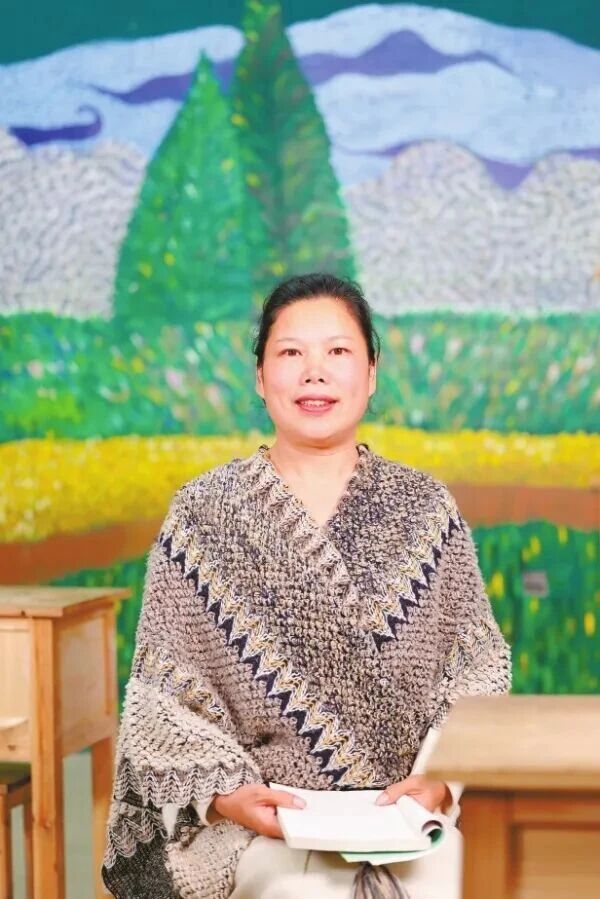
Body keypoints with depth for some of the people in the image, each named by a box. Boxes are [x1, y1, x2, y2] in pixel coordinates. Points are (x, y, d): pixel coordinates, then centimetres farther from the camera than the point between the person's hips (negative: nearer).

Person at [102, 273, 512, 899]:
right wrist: (227, 793, -10)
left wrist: (440, 782, -8)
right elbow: (164, 694, 4)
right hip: (258, 824, -2)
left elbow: (478, 679, 8)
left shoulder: (424, 509, 8)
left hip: (410, 821, 2)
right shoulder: (202, 514, 5)